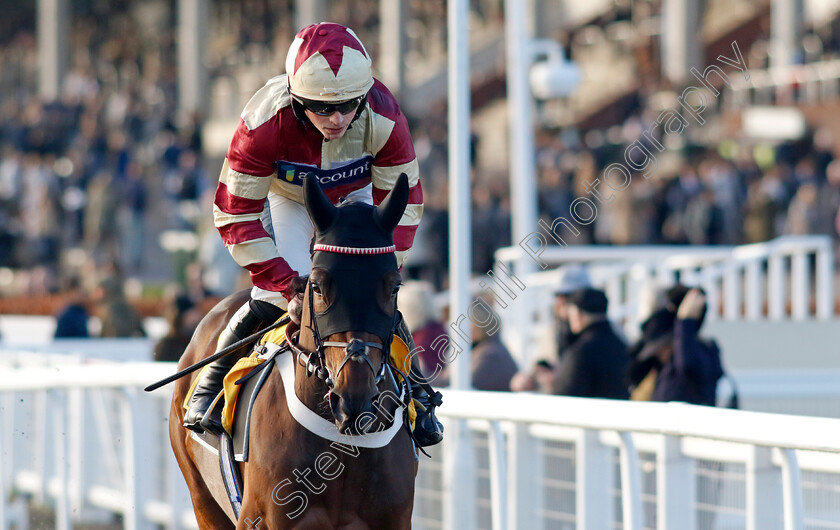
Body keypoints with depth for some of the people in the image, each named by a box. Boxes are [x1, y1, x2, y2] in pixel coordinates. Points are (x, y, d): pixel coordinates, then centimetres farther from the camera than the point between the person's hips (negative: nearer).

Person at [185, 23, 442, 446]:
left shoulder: (383, 118, -34)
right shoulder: (264, 124, -39)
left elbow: (402, 203, -20)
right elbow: (236, 216, -31)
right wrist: (289, 284, -36)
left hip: (356, 196, 1)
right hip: (286, 200, -1)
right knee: (274, 296, -19)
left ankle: (415, 393, 11)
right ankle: (211, 386, 2)